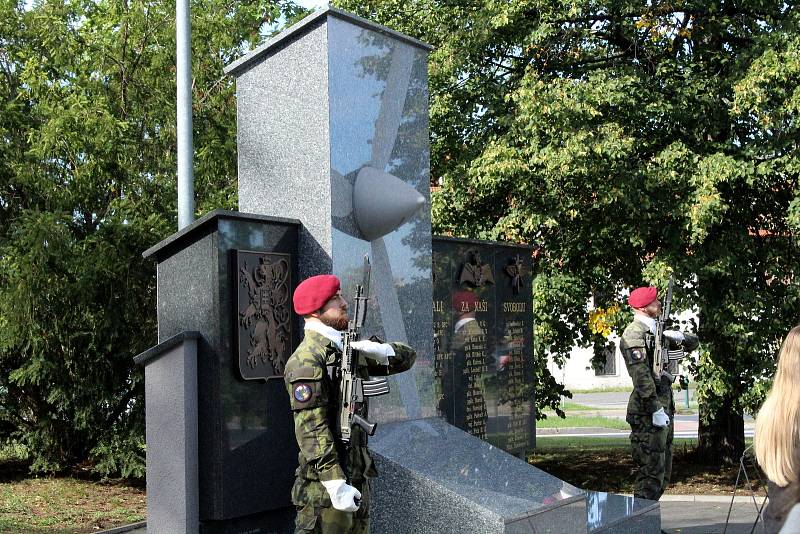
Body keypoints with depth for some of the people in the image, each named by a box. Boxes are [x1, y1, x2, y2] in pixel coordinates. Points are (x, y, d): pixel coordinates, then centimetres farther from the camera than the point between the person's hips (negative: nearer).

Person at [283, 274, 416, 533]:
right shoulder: (307, 360, -14)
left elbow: (407, 356, 16)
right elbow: (311, 428, -21)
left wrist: (379, 350, -6)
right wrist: (335, 484, -25)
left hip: (357, 477, 9)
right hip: (325, 482, -9)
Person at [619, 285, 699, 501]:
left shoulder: (656, 331, 17)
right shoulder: (634, 333, -12)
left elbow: (693, 343, 24)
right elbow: (641, 374, -20)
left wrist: (680, 337, 0)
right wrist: (655, 409, -24)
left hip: (663, 409, 10)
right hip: (648, 413, -10)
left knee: (663, 471, 15)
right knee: (652, 471, -9)